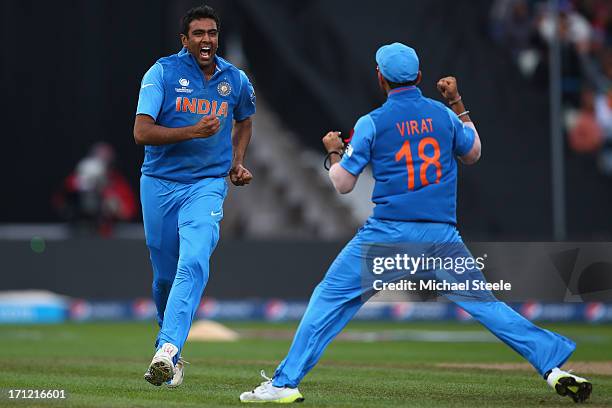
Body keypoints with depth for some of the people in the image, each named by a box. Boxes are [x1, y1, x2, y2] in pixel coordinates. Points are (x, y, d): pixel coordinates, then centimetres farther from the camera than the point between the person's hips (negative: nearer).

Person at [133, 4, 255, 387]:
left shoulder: (236, 80, 4)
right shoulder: (163, 72, -6)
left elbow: (244, 121, 27)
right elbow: (142, 132, -15)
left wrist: (237, 162, 12)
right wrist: (193, 131, -26)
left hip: (207, 186, 0)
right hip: (160, 184, 0)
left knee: (193, 264, -22)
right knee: (165, 275, 8)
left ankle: (168, 350, -33)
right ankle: (170, 350, 30)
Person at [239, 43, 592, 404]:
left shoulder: (371, 123, -1)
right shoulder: (444, 115, 6)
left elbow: (343, 184, 3)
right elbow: (473, 154, 24)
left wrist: (334, 152, 23)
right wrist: (457, 104, 30)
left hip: (387, 235, -2)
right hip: (442, 237, 3)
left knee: (330, 299, 5)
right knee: (484, 303, 6)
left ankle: (285, 383, 0)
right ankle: (553, 367, -4)